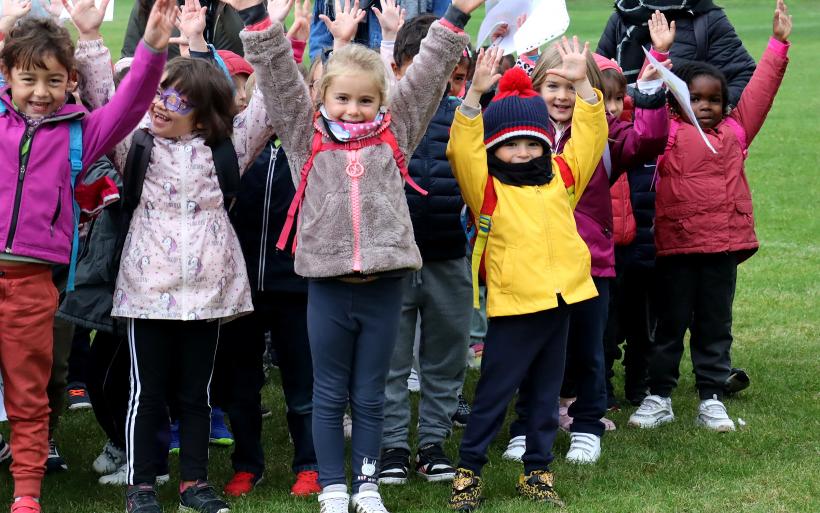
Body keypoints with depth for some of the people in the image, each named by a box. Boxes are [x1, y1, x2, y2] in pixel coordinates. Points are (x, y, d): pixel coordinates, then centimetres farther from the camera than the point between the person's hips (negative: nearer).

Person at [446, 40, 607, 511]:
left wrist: (583, 84, -2)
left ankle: (538, 471, 22)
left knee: (547, 395, 13)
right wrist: (475, 94, -29)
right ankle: (470, 471, 11)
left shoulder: (562, 178, 9)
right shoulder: (487, 186, -4)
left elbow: (590, 135, 9)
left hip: (559, 300, 5)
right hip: (513, 305, -5)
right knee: (494, 394, 1)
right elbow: (462, 148, -19)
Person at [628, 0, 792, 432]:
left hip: (723, 246, 2)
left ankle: (711, 399, 16)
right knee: (670, 324, 7)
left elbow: (760, 90, 11)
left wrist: (778, 43, 8)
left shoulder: (735, 131, 9)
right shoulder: (668, 133, 1)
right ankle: (659, 397, 16)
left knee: (715, 326, 9)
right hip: (674, 245, -2)